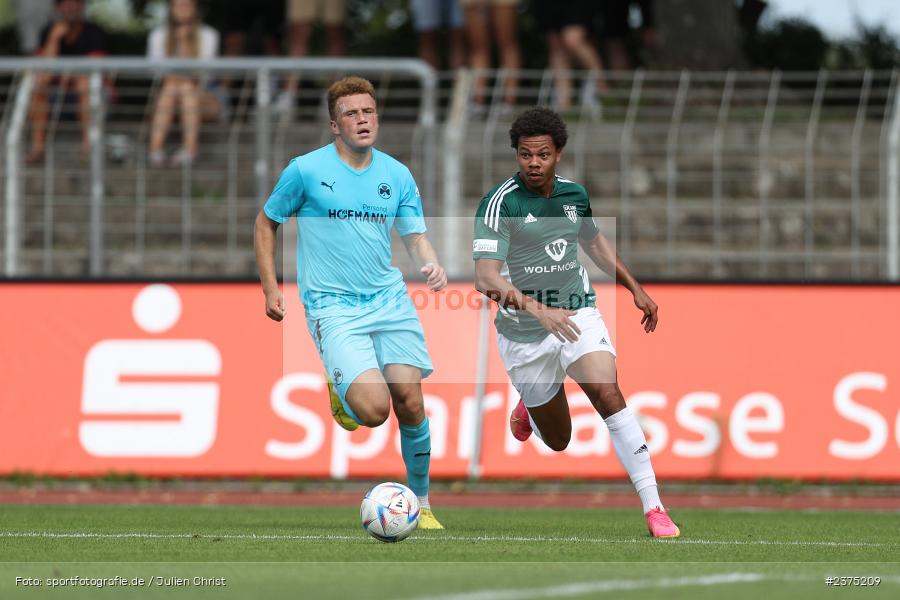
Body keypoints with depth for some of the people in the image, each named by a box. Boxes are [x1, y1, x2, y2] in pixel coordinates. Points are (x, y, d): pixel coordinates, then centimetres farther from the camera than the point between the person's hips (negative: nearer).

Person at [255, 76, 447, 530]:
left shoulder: (397, 175, 7)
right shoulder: (306, 170, -3)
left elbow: (415, 237, 10)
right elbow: (266, 222, 9)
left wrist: (430, 265, -13)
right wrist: (270, 288, 3)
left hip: (390, 300, 4)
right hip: (333, 307, -4)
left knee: (410, 403, -5)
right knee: (374, 410, -20)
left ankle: (421, 505, 13)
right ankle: (340, 391, 17)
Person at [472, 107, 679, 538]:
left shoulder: (574, 194, 1)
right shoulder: (500, 203, -17)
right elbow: (485, 278, -28)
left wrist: (635, 289, 24)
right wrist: (538, 310, -42)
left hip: (576, 313, 2)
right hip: (524, 331, -2)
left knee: (607, 393, -25)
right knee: (558, 441, 10)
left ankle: (653, 507, -26)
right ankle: (527, 409, 49)